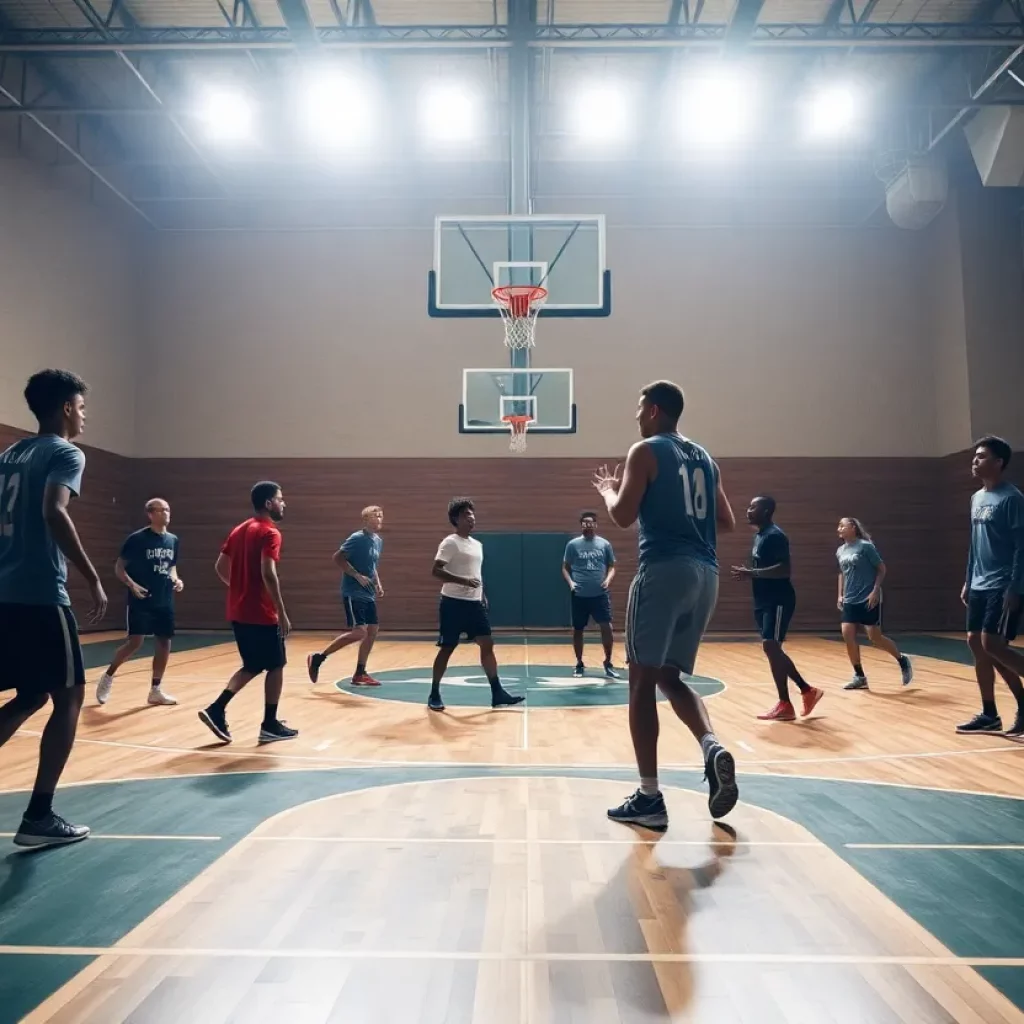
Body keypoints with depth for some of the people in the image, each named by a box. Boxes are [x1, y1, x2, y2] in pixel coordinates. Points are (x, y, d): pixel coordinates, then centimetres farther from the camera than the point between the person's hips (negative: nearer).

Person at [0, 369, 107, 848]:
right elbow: (53, 513, -22)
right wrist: (93, 580, -20)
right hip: (41, 596, -8)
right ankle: (39, 817, 3)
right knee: (68, 698, 3)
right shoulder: (65, 453, -6)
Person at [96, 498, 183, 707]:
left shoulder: (173, 540, 9)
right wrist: (132, 584, -20)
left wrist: (176, 580, 1)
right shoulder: (137, 538, -8)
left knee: (164, 643, 5)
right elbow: (119, 567, -5)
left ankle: (156, 690, 16)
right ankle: (108, 677, 15)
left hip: (165, 602, 6)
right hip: (141, 601, -6)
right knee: (135, 642, -10)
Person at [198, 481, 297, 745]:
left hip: (239, 612, 8)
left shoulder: (239, 530, 13)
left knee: (252, 667, 18)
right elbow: (268, 574, -24)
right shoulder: (270, 533, -14)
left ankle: (216, 710, 6)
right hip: (261, 614, -8)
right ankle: (270, 725, 12)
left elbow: (220, 567, 16)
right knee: (275, 665, 6)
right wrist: (282, 612, -20)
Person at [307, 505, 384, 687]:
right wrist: (358, 576, -20)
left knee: (372, 631, 6)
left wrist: (378, 584, 11)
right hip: (353, 593, -9)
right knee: (359, 632, -14)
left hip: (368, 594, 9)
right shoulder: (357, 538, -13)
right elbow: (337, 557, -16)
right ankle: (318, 657, -2)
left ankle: (360, 674, 16)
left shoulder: (379, 541, 13)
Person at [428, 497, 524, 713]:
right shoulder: (450, 543, -10)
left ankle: (497, 693, 7)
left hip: (474, 603, 7)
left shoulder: (477, 544, 15)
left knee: (487, 645, 3)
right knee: (446, 649, 0)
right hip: (453, 603, -7)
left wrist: (482, 596, 17)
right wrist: (462, 581, -28)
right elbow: (436, 571, -19)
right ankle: (434, 695, 13)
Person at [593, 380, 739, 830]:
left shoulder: (646, 451, -2)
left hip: (664, 570, -7)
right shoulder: (704, 458, 19)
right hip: (705, 573, 7)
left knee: (643, 679, 0)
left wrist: (608, 489, 11)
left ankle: (649, 798, 2)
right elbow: (727, 521, 21)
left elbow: (623, 516, -10)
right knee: (671, 676, 17)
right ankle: (713, 748, -7)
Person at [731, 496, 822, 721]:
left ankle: (785, 705, -5)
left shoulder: (775, 536, -15)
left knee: (770, 647, -13)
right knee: (772, 649, 12)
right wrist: (749, 574, 10)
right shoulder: (759, 536, 15)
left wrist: (751, 573, -26)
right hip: (765, 601, 10)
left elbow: (784, 569, -24)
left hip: (778, 601, -10)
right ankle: (807, 690, 24)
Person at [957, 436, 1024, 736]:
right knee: (976, 643, 7)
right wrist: (968, 582, 19)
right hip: (980, 586, 9)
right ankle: (989, 715, 16)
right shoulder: (976, 498, 14)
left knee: (992, 644, -14)